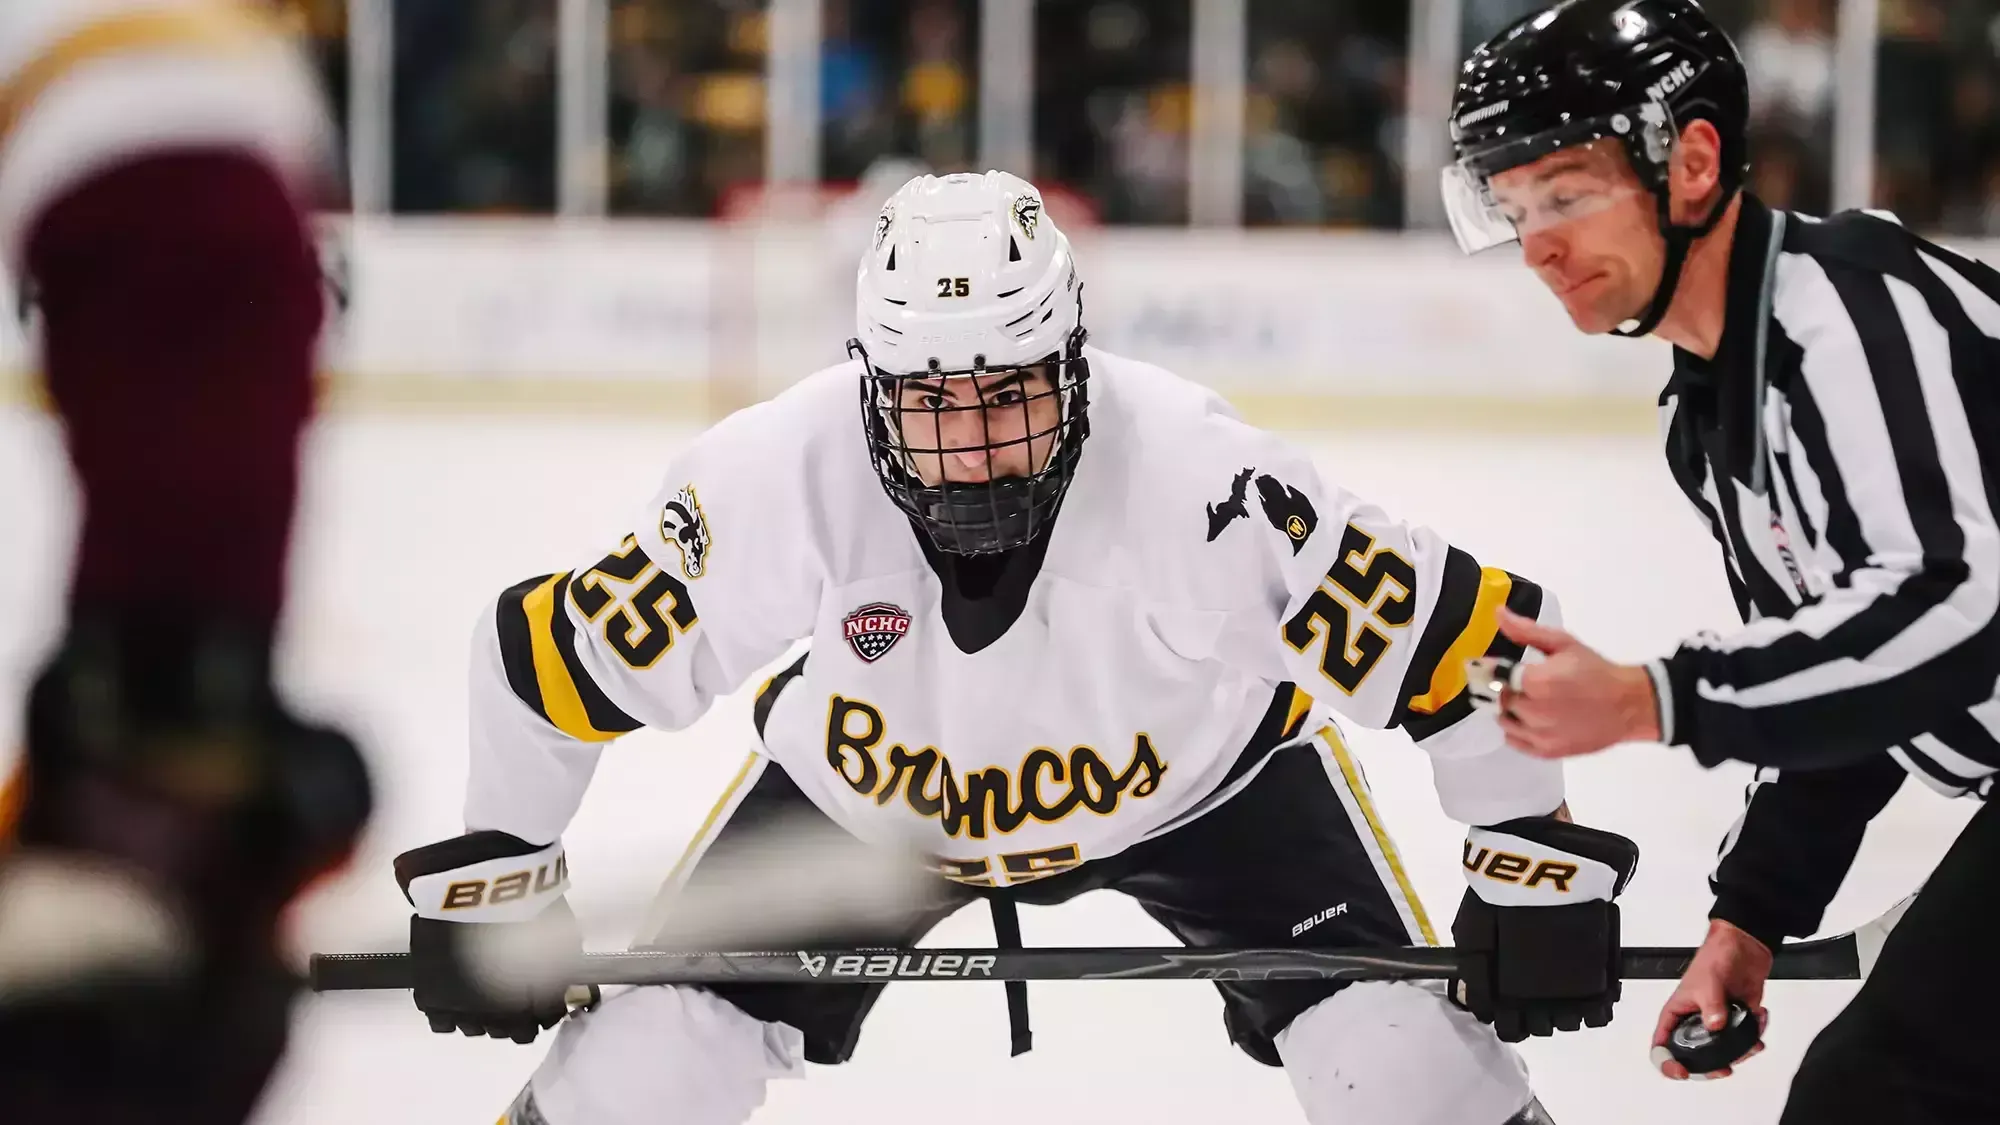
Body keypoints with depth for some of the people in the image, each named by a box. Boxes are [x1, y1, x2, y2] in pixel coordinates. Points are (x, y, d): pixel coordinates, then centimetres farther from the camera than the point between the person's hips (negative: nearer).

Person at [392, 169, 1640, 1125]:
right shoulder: (776, 481, -33)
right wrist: (493, 875, -10)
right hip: (863, 788, 1)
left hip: (1198, 771, -1)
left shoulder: (1207, 483, -38)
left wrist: (1536, 869, -21)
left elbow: (1466, 643, -28)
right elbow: (554, 654, -18)